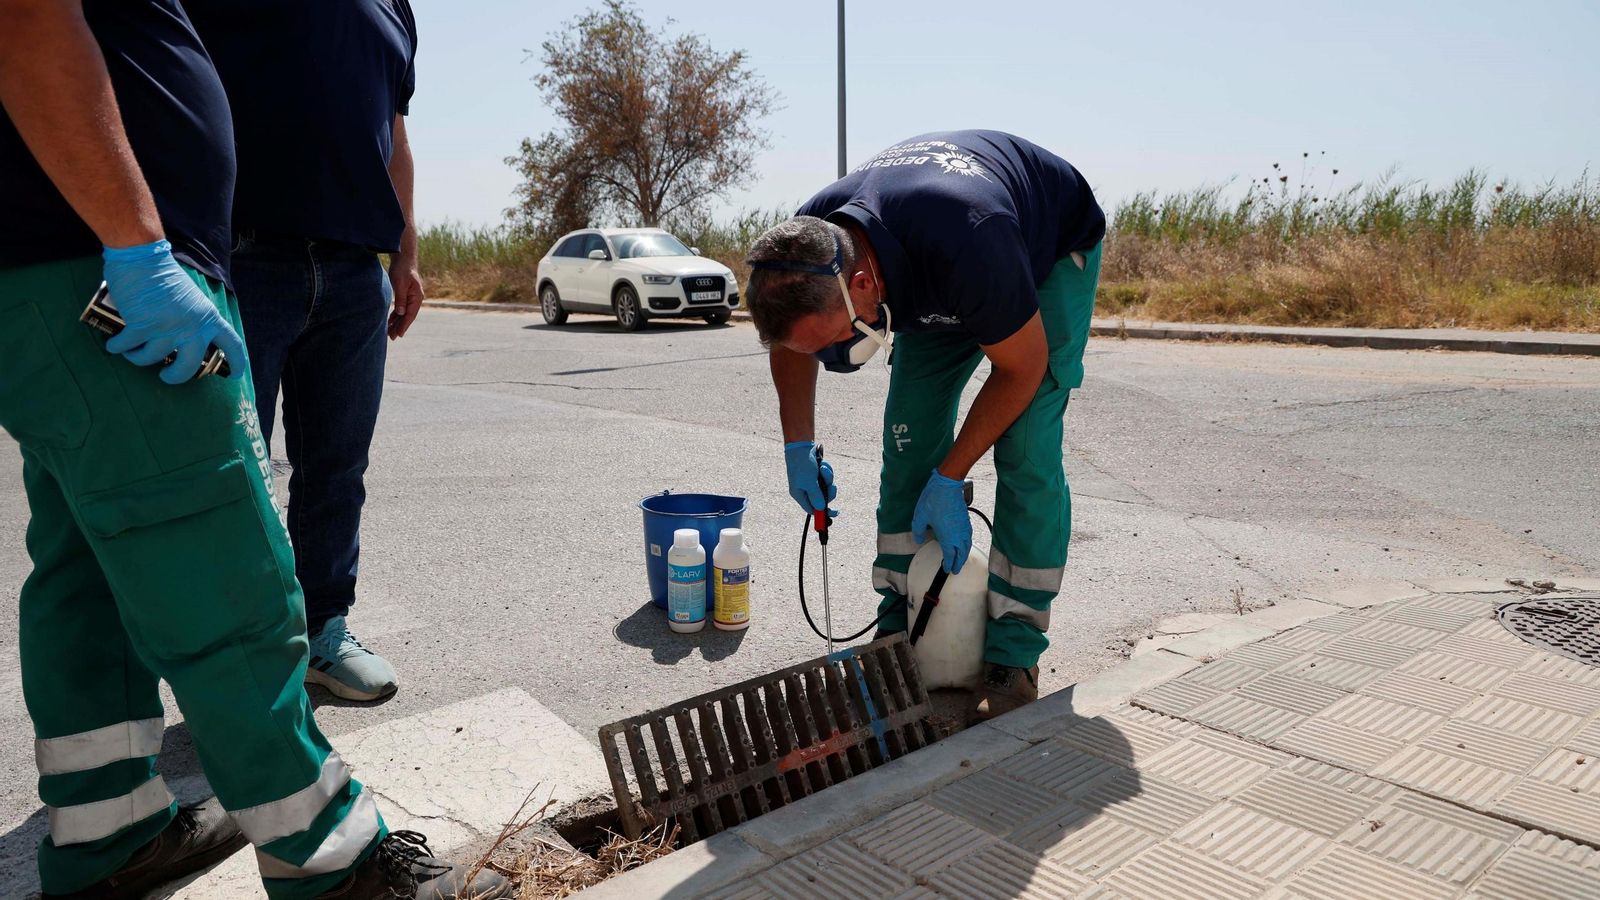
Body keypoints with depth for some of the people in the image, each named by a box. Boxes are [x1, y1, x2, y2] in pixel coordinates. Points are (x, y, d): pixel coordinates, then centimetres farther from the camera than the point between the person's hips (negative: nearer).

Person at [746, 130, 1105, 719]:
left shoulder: (965, 247, -46)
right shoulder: (806, 249, -27)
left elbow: (1023, 366, -28)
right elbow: (789, 340, -3)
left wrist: (948, 480, -24)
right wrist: (797, 448, -11)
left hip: (1052, 248, -5)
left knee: (1025, 450, -17)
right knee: (908, 438, -5)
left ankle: (1014, 653, -8)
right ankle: (900, 624, 6)